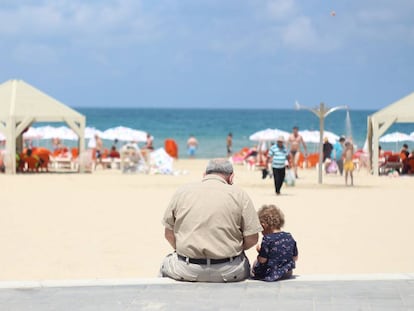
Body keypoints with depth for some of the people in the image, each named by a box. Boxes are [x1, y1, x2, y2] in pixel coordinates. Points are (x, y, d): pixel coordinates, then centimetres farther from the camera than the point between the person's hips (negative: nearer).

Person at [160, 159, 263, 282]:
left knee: (167, 262, 33)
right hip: (228, 272, -1)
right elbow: (252, 238, -3)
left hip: (187, 271, 1)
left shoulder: (182, 192, 5)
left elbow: (169, 234, 8)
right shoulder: (239, 195, -1)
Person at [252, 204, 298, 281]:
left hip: (271, 275, -6)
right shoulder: (289, 237, 0)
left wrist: (260, 251, 4)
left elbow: (262, 260, -15)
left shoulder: (267, 239, -18)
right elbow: (295, 258, 8)